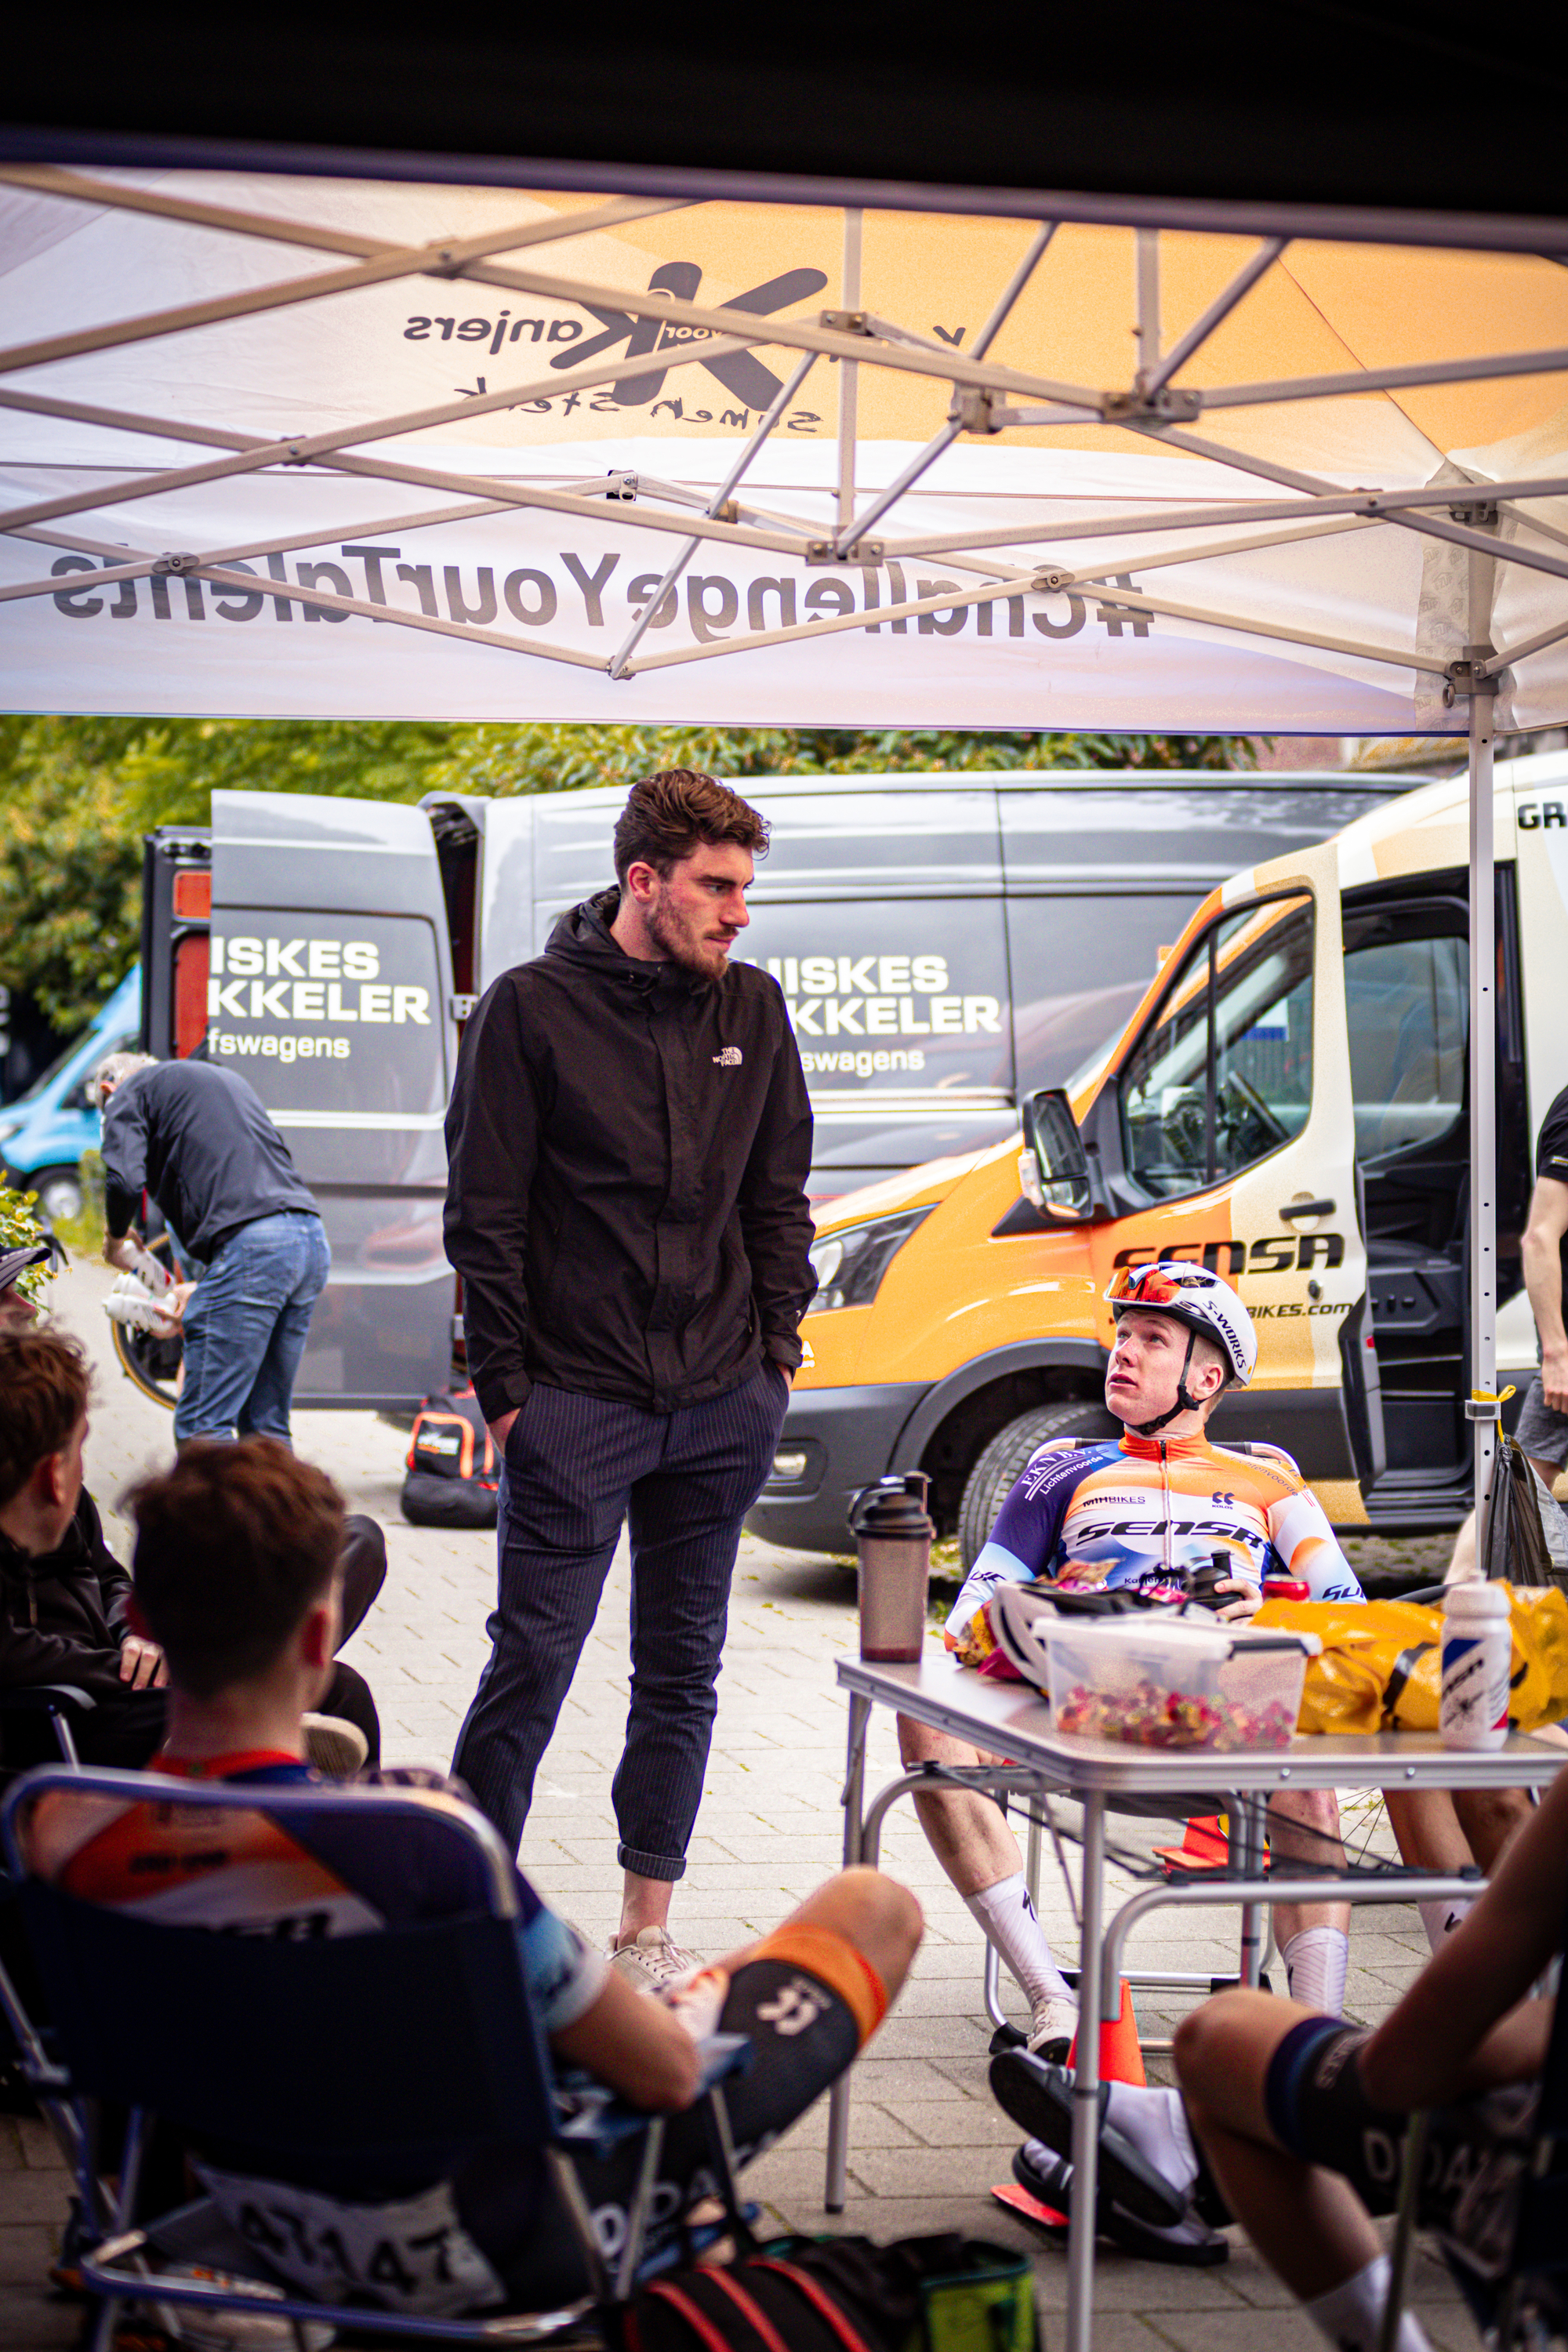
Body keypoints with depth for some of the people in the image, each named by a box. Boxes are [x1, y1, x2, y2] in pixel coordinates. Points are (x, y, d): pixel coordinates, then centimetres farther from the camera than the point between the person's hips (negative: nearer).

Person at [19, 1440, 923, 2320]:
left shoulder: (62, 1834, -18)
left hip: (280, 2234, 6)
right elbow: (665, 2073, -23)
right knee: (875, 1909, 12)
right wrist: (693, 2002, 1)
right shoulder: (403, 1837, -36)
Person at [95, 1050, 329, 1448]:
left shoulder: (130, 1092, 11)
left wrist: (114, 1240, 13)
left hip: (250, 1245, -8)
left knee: (201, 1430, -6)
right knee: (266, 1428, 13)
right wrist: (202, 1286, 26)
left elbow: (124, 1182, -8)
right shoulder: (224, 1078, 34)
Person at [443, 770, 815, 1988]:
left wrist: (777, 1350, 8)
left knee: (683, 1669, 9)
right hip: (576, 1403, -5)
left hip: (721, 1404, 5)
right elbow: (485, 1215, -4)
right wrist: (505, 1387, -7)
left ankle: (647, 1929, 18)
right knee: (533, 1659, -4)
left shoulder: (752, 1008, 8)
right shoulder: (532, 1007, -5)